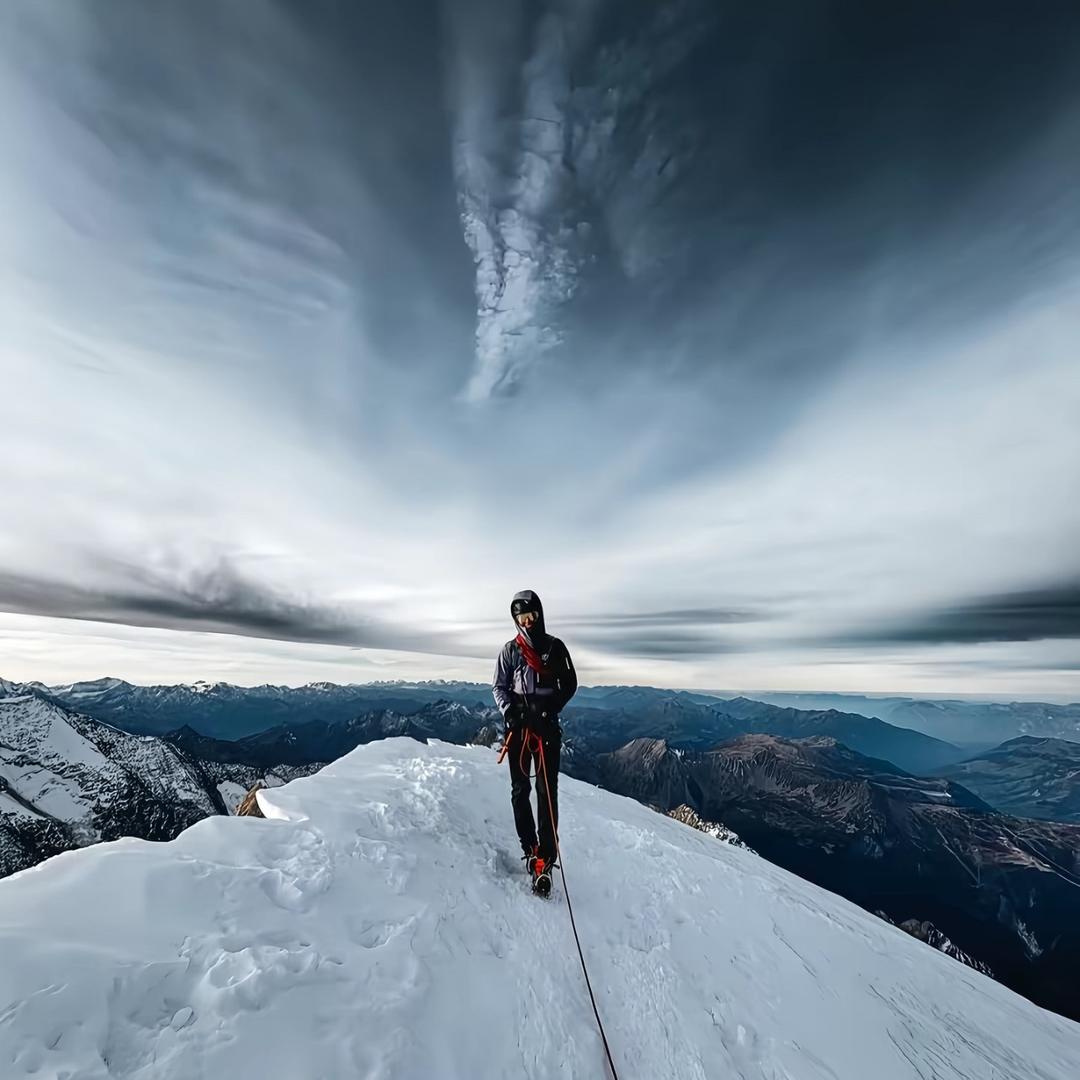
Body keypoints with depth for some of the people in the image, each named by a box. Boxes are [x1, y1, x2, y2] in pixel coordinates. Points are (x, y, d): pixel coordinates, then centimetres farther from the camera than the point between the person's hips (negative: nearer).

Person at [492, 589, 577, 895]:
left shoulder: (556, 647, 3)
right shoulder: (510, 650, 4)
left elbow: (569, 684, 4)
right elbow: (499, 686, 7)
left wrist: (549, 710, -10)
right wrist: (510, 712, -11)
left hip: (548, 726, -1)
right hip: (518, 725, 1)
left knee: (547, 791, -4)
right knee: (520, 789, 8)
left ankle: (545, 857, 1)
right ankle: (530, 849, 22)